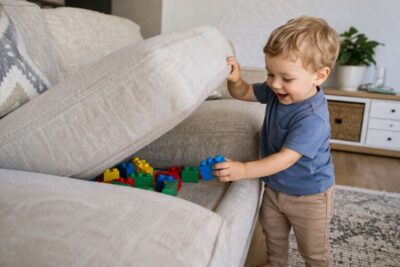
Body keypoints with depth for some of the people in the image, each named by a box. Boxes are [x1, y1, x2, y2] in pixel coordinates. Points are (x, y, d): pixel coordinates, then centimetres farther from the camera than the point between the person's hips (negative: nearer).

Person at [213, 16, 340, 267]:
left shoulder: (312, 118, -35)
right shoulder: (276, 91, -11)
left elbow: (287, 157, -37)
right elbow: (244, 93, 3)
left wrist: (244, 170, -46)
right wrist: (235, 79, -21)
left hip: (308, 195, -7)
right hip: (274, 187, 8)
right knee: (273, 234, 29)